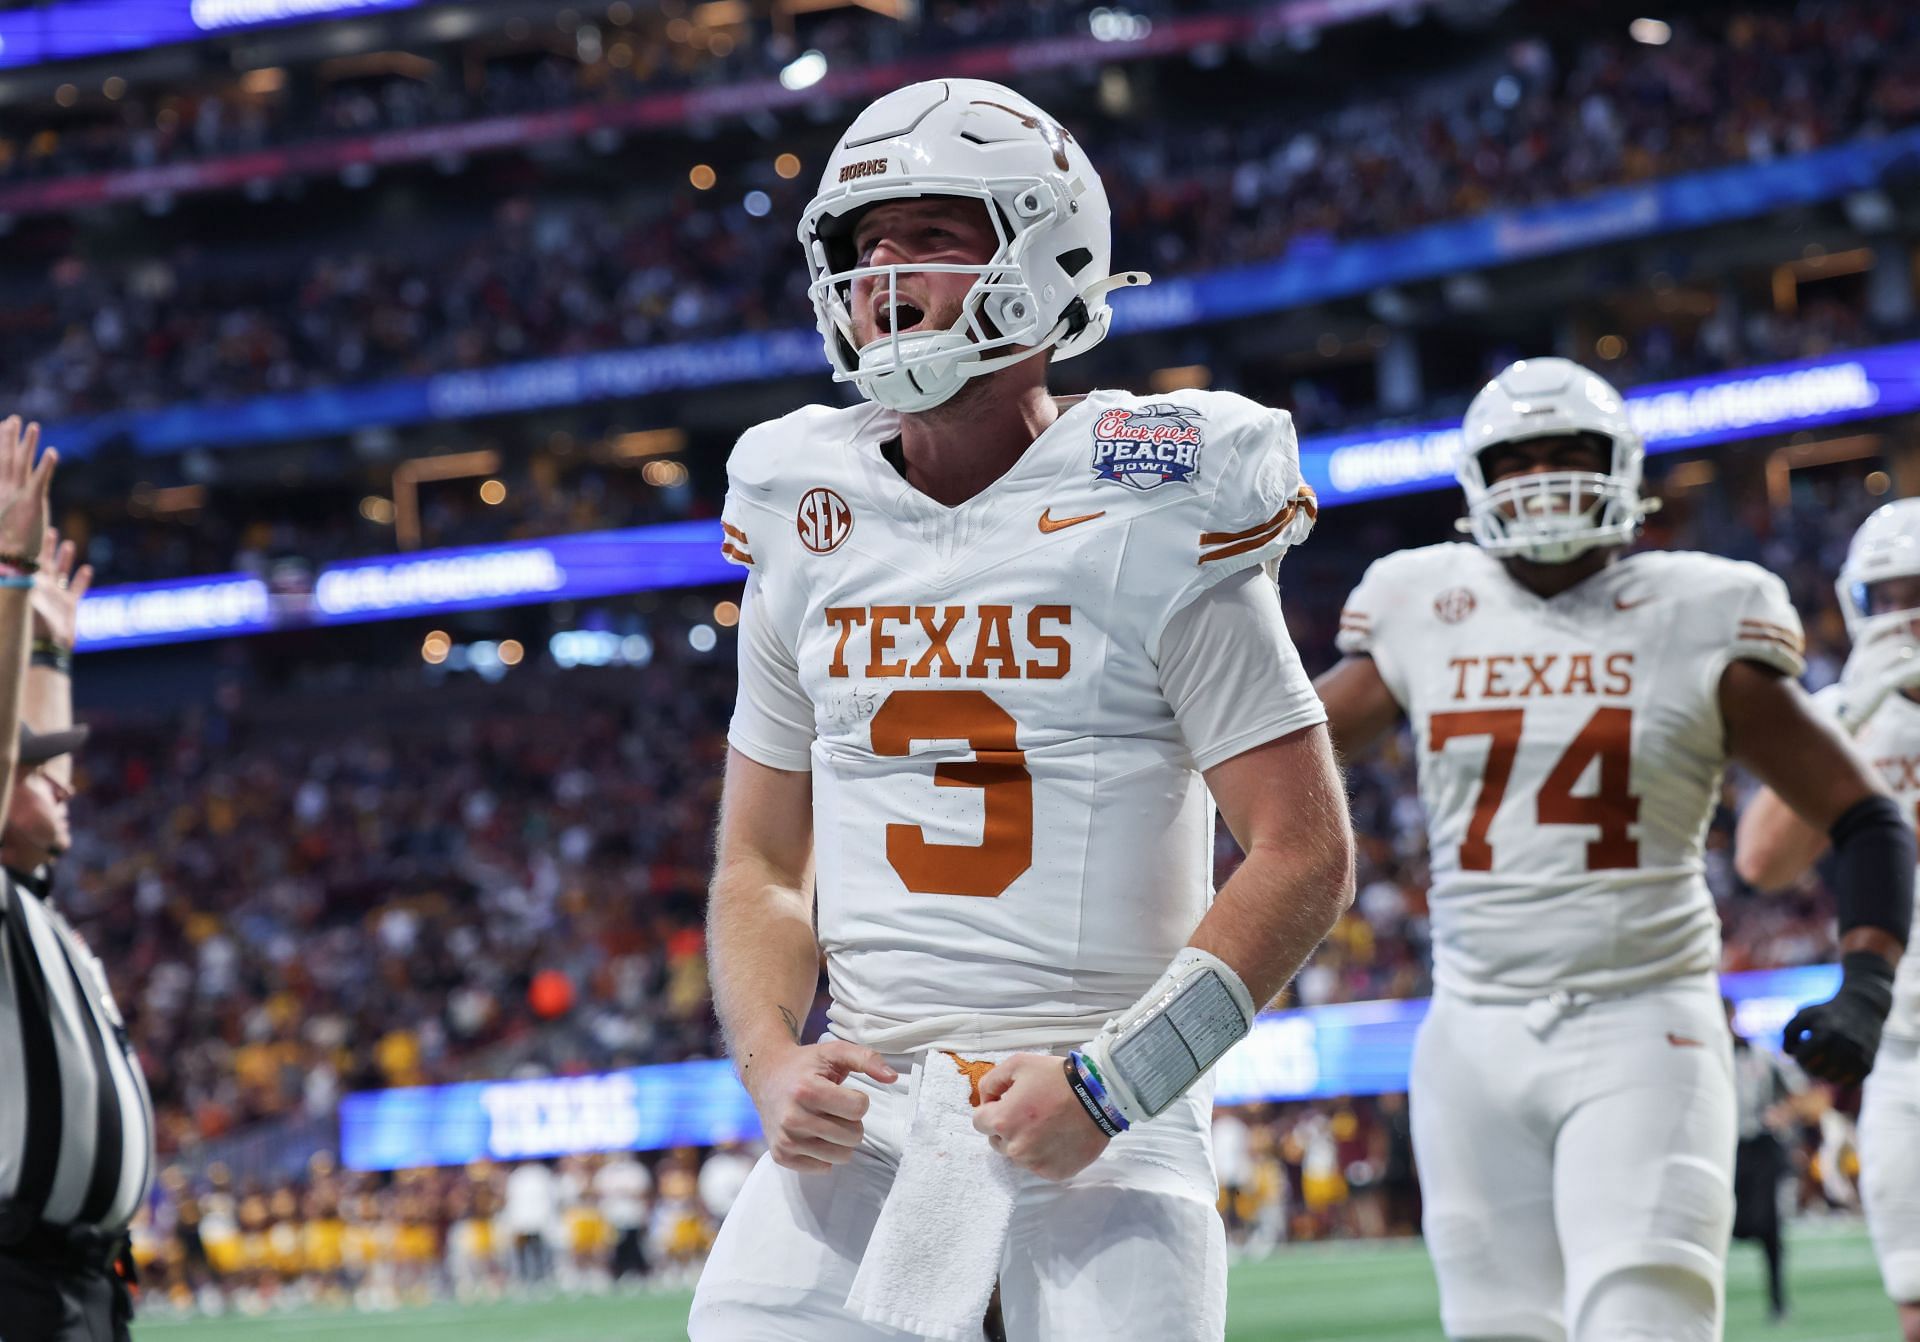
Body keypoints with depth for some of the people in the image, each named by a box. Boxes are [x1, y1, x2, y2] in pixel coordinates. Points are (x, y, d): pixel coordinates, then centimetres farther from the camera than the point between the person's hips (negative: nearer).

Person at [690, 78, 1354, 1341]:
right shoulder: (810, 535, 8)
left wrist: (1109, 1084, -13)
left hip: (1106, 1118, -3)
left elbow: (1307, 856, -7)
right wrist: (773, 1065, -3)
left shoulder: (1144, 518, -6)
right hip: (864, 1107, 3)